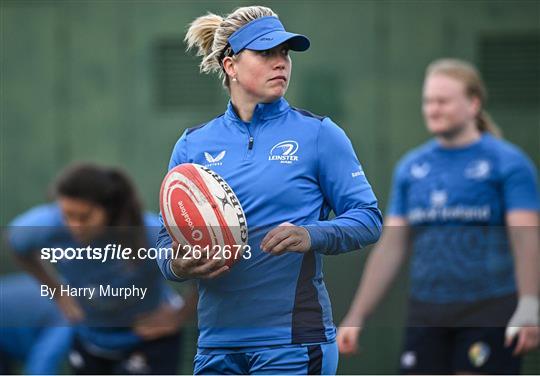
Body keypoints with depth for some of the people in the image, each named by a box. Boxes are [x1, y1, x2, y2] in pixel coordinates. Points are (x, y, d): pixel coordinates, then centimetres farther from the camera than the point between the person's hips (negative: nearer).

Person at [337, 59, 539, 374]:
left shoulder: (507, 162, -2)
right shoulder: (411, 167, 13)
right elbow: (390, 249, 15)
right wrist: (356, 316, 10)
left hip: (490, 313, -5)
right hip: (427, 318, 5)